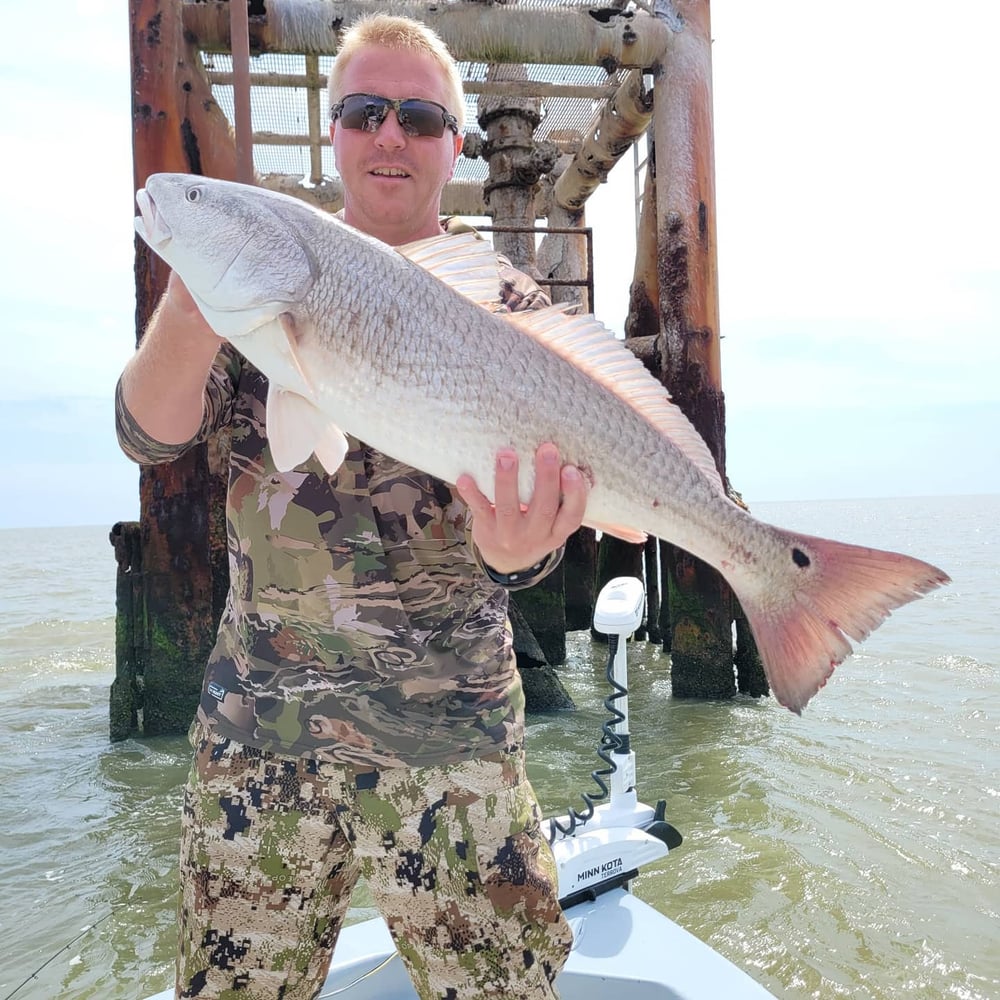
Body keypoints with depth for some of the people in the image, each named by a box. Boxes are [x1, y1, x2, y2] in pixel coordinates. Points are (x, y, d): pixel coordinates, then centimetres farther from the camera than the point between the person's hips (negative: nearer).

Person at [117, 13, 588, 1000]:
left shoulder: (504, 302, 1)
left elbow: (535, 478, -7)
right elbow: (150, 435, -6)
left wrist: (515, 549, -31)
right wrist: (193, 315, -27)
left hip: (452, 731, -1)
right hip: (256, 719, 2)